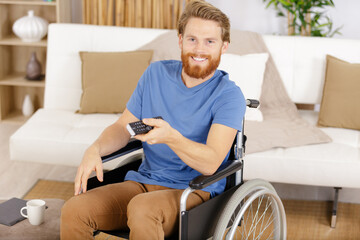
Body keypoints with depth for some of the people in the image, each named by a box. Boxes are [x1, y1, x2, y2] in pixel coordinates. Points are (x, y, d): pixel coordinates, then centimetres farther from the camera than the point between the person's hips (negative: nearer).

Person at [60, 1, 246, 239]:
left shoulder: (228, 95, -9)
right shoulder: (157, 74, 8)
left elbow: (210, 162, -20)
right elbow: (123, 126, 13)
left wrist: (170, 137, -39)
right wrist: (94, 150, -8)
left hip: (194, 191, -5)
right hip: (143, 182, 5)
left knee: (141, 208, -38)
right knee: (73, 210, -20)